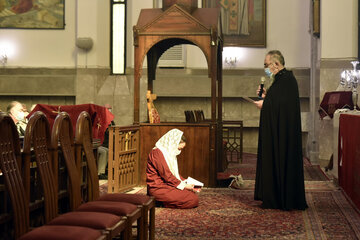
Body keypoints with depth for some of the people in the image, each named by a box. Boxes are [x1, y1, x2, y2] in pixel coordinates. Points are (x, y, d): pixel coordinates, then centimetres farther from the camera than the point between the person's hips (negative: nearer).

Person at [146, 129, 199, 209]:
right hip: (158, 188, -10)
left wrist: (185, 182, 7)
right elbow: (166, 175, -19)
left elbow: (174, 172, 22)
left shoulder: (168, 152, 15)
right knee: (193, 200, -15)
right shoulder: (157, 152, -17)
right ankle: (160, 202, -6)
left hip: (166, 184, 10)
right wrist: (183, 185, -13)